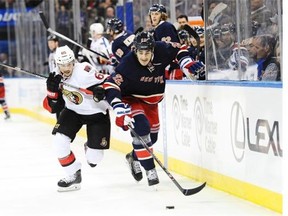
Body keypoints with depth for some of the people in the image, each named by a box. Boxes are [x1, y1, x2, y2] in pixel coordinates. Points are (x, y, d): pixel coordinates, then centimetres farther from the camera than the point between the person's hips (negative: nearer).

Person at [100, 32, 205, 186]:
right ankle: (149, 170, -19)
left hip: (151, 101, 6)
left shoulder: (160, 51, -22)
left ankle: (134, 157, 43)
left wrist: (188, 64, -14)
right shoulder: (127, 64, -34)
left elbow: (178, 50, 0)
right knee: (142, 127, -28)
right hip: (131, 99, -6)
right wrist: (120, 111, -45)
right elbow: (110, 86, -36)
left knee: (152, 136, 13)